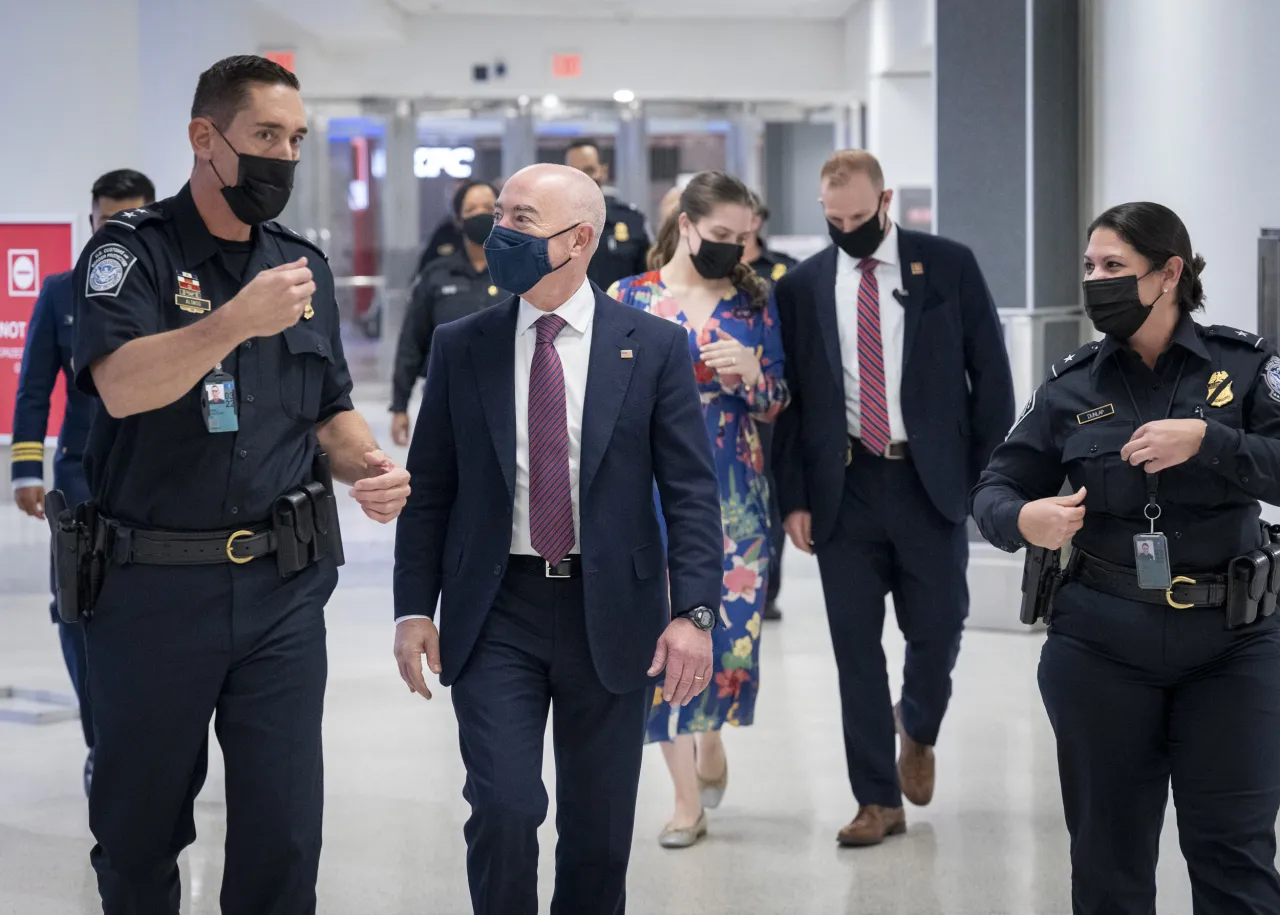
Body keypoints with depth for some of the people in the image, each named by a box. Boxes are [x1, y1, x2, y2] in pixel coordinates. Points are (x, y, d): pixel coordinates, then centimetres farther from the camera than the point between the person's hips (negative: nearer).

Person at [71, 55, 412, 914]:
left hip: (284, 585, 4)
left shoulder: (303, 264, 11)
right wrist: (234, 322, -36)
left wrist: (367, 465, -4)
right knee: (140, 828, 11)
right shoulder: (132, 250, -5)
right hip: (155, 585, -3)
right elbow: (121, 385, -22)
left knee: (285, 832, 3)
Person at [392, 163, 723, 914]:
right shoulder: (461, 346, 4)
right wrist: (414, 607, -1)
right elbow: (429, 488, 7)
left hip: (612, 616, 0)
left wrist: (694, 612, -13)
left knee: (600, 826, 8)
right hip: (496, 611, 0)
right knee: (503, 809, -10)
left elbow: (692, 491, -3)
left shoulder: (654, 347, -1)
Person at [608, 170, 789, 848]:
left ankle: (711, 739, 31)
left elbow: (777, 404, 6)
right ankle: (687, 796, 8)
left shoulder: (753, 301, 6)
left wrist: (752, 372, -12)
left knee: (735, 627, -1)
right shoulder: (628, 299, 2)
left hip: (735, 494, 1)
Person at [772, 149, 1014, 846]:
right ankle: (878, 801, 11)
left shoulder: (948, 266, 1)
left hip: (931, 479, -1)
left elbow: (989, 372, 2)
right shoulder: (801, 287, 5)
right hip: (844, 485, 1)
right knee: (855, 645, 1)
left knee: (936, 631, 3)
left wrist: (992, 476, -3)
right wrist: (794, 497, 0)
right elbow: (788, 400, 7)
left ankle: (917, 731, 36)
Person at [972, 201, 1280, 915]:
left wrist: (1205, 441, -25)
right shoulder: (1073, 386, 3)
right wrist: (1022, 520, -17)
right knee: (1109, 857, 10)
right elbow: (997, 488, 5)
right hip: (1101, 648, 2)